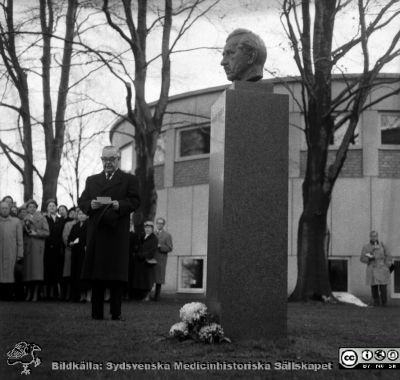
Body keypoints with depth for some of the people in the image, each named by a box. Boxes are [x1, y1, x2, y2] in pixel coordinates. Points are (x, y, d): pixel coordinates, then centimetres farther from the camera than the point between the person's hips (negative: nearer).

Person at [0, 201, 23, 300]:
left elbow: (20, 239, 7)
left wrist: (20, 254, 1)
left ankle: (9, 295, 4)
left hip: (11, 254, -1)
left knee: (10, 275, -2)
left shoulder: (16, 221, 9)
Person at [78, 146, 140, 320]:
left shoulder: (129, 180, 10)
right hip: (96, 232, 3)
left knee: (117, 274, -4)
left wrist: (119, 205, -18)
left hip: (118, 233, -3)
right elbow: (81, 201, 14)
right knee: (95, 275, 2)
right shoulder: (91, 180, 21)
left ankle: (116, 313, 0)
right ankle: (96, 313, 7)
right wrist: (90, 205, -8)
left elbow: (135, 201, 0)